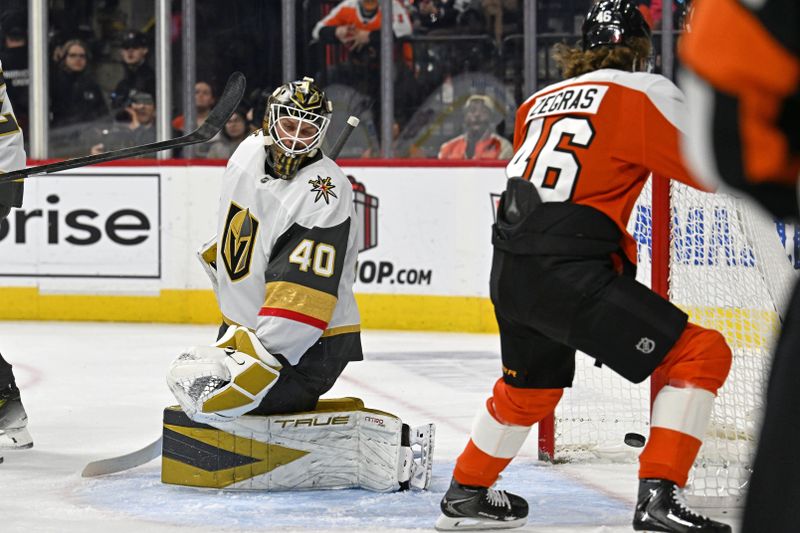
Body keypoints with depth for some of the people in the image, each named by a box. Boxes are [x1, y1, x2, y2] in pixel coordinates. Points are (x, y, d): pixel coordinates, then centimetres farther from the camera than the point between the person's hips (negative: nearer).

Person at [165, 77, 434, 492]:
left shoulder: (323, 193, -24)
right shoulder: (249, 153, 2)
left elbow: (301, 300, -29)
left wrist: (261, 357, -32)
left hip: (308, 348, -9)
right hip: (247, 330, 9)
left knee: (197, 383, -26)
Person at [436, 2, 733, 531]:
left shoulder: (542, 101, 20)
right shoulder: (642, 91, -2)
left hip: (510, 270, 8)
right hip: (570, 277, -8)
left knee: (531, 385, 32)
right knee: (701, 354, -3)